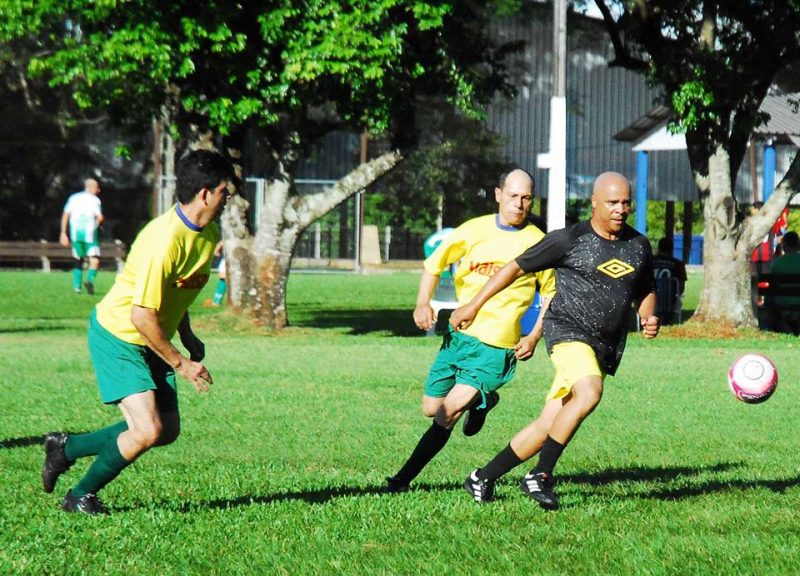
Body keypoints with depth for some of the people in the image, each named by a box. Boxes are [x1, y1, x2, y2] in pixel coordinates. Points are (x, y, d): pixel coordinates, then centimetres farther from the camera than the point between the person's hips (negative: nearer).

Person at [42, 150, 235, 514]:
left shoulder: (207, 234, 1)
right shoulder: (164, 240, -29)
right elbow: (142, 315, -28)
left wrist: (188, 338, 15)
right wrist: (179, 364, -20)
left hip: (152, 341, 9)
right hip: (117, 337, -9)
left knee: (167, 430, 7)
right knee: (148, 430, -18)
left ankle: (67, 447, 22)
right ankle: (79, 497, 3)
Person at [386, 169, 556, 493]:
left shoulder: (537, 242, -2)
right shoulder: (474, 230, 4)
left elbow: (551, 295, 8)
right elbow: (434, 264, 14)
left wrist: (534, 338, -4)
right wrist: (423, 303, -3)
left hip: (497, 347, -4)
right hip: (459, 335, 4)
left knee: (449, 412, -17)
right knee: (431, 408, 9)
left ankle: (405, 478, -6)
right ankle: (482, 402, 37)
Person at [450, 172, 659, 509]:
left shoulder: (639, 246, 12)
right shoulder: (569, 240, -4)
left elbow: (645, 291, 29)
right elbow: (518, 267, 4)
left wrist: (648, 318, 6)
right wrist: (474, 305, 6)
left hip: (605, 349, 6)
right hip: (567, 331, -6)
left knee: (549, 425, 2)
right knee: (589, 393, -33)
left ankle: (482, 479, 16)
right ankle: (540, 476, -22)